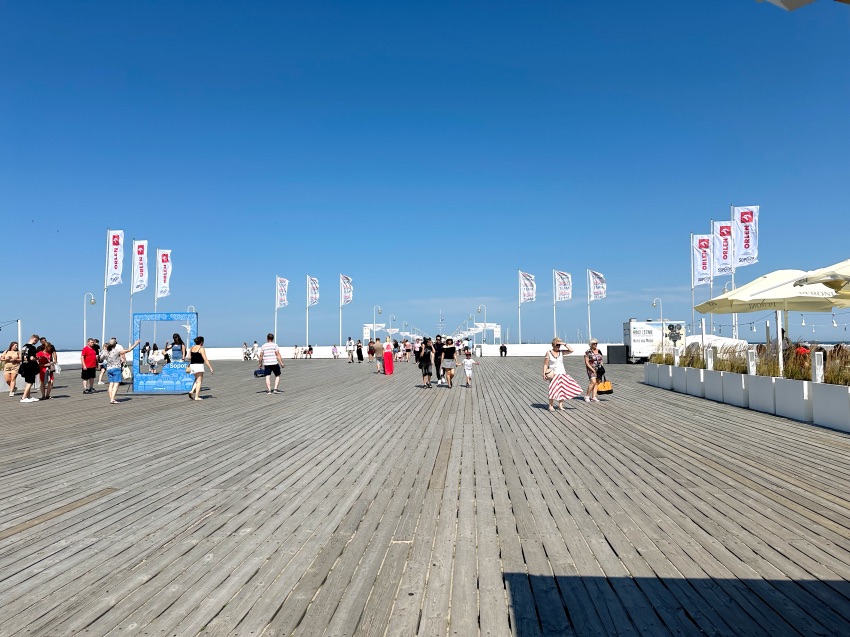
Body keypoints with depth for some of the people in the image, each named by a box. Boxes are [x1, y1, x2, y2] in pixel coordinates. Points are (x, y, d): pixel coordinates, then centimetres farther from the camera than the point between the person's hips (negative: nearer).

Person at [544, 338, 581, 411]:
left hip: (562, 374, 4)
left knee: (563, 389, 2)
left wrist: (565, 344, -7)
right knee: (553, 390, -10)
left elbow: (571, 350, -1)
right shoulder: (548, 353, -3)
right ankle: (551, 406, -2)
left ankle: (560, 405, 11)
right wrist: (544, 374, -10)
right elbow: (545, 364, -3)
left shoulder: (561, 352, 7)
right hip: (554, 374, -4)